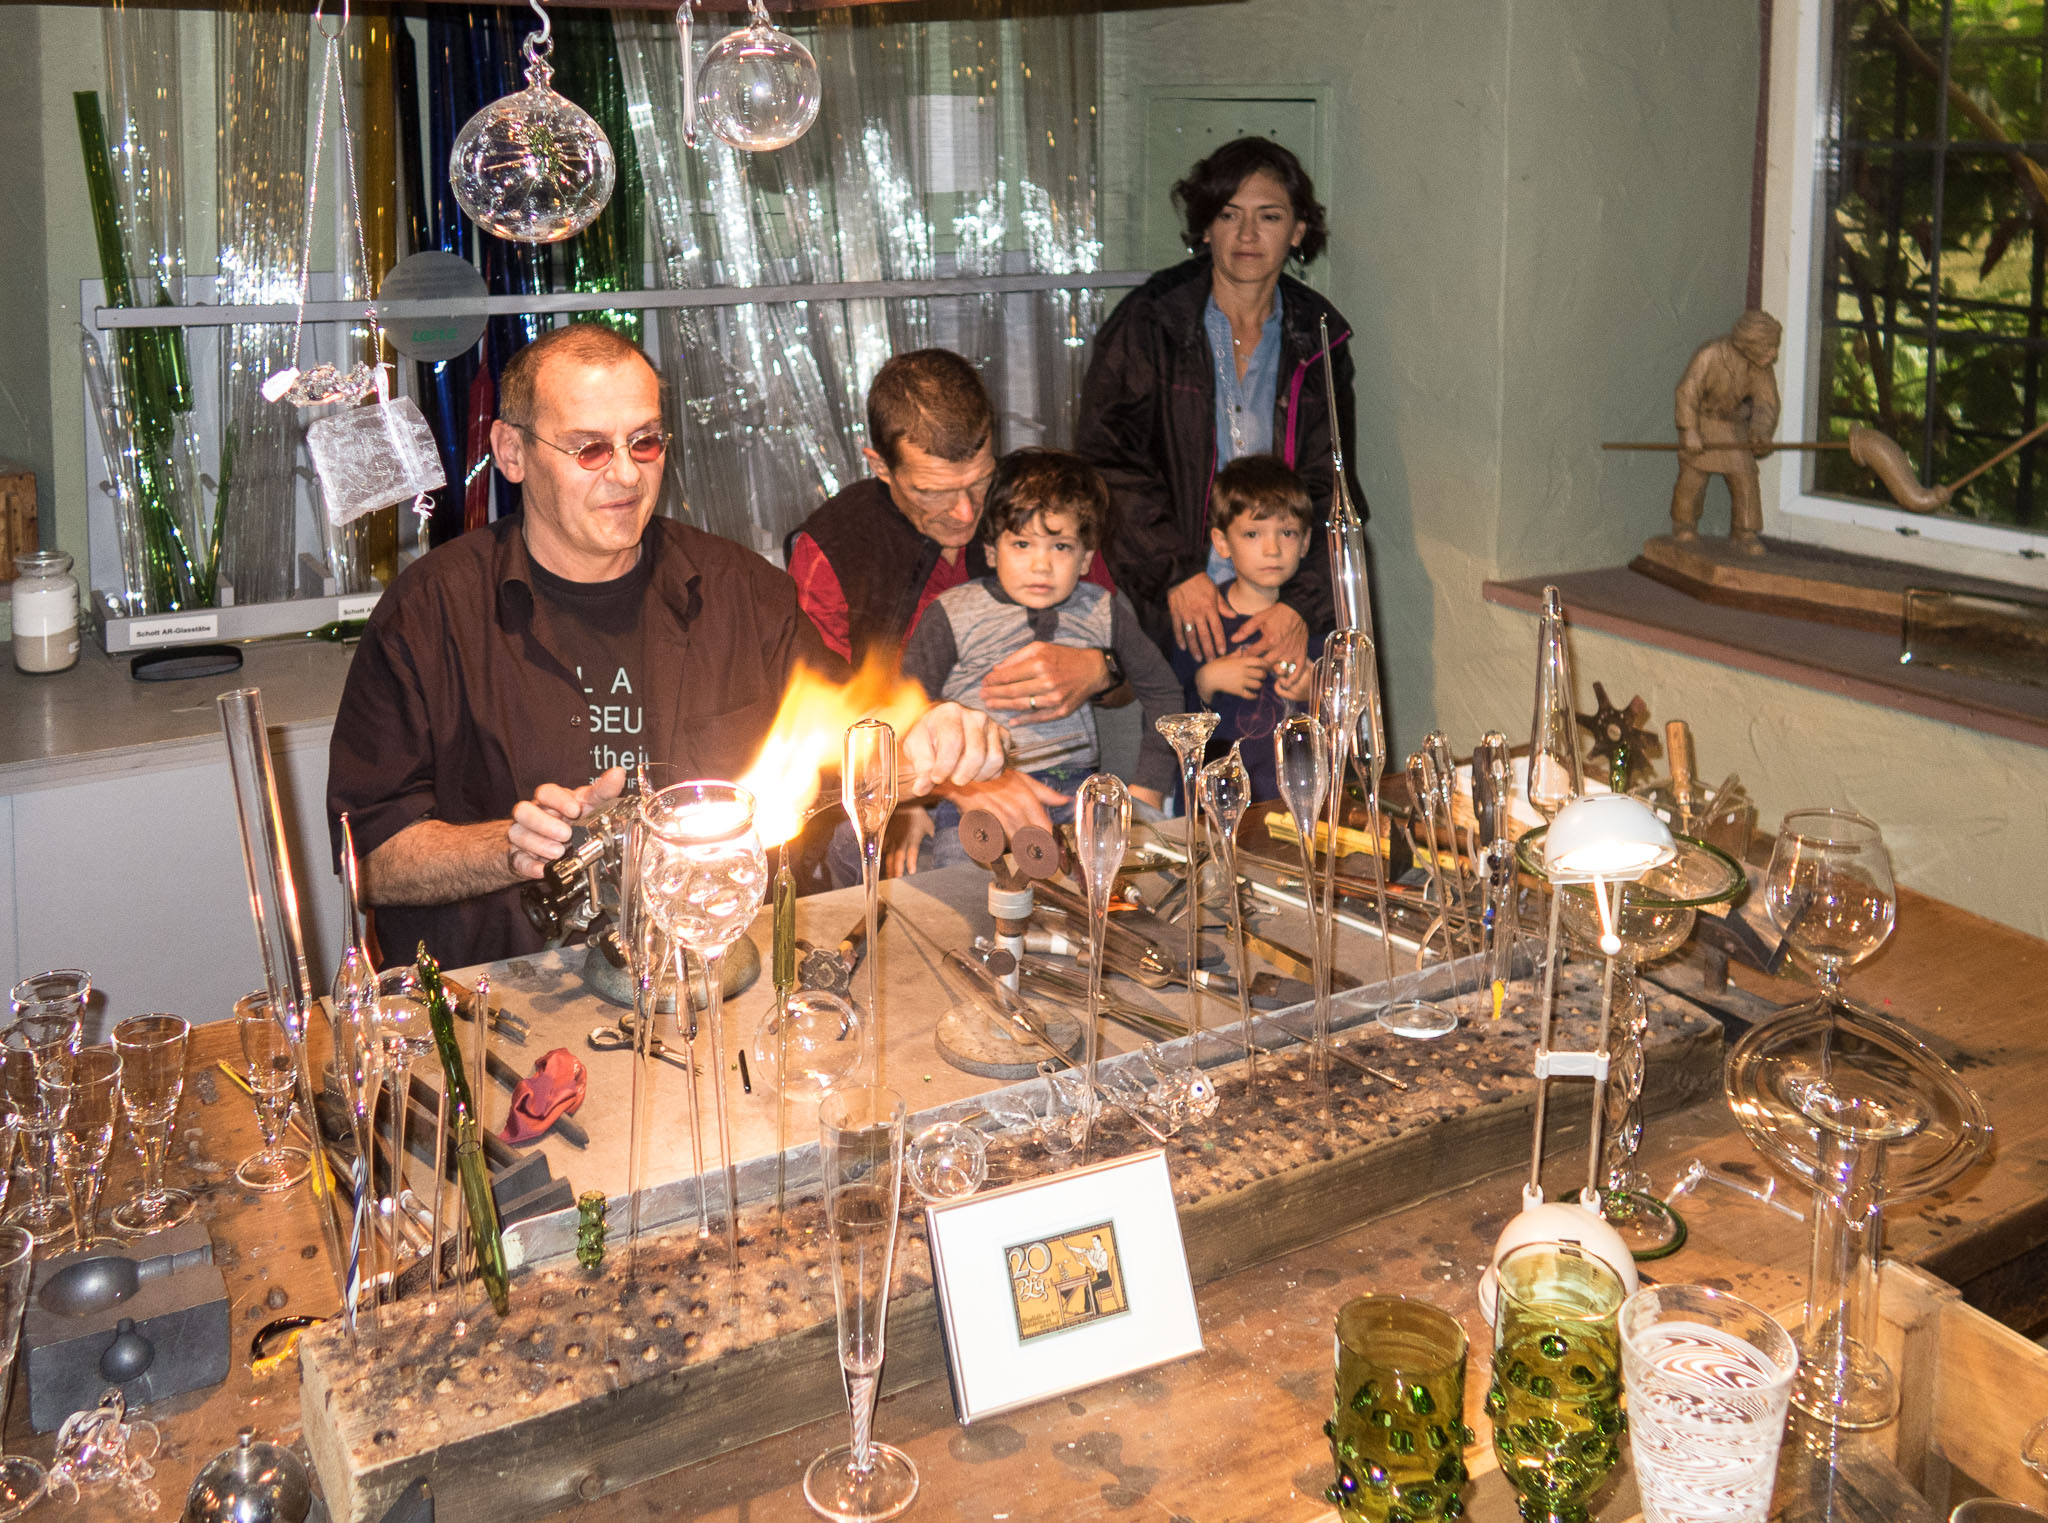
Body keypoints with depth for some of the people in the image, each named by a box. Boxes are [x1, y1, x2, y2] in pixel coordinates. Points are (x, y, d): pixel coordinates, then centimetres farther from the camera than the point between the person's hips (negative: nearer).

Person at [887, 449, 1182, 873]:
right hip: (971, 796, -3)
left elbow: (1162, 691, 22)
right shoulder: (953, 616, 1)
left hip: (1076, 790, 3)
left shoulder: (1101, 612, 9)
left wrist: (1148, 790, 14)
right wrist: (909, 809, -5)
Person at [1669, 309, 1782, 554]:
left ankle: (1744, 534, 2)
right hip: (1700, 420, -4)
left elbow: (1766, 403, -12)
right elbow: (1687, 392, -28)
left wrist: (1762, 434, -30)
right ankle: (1683, 524, 19)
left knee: (1744, 475, -5)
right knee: (1694, 474, -3)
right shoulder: (1711, 355, -27)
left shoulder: (1761, 367, -13)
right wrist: (1690, 432, -32)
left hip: (1732, 423, 4)